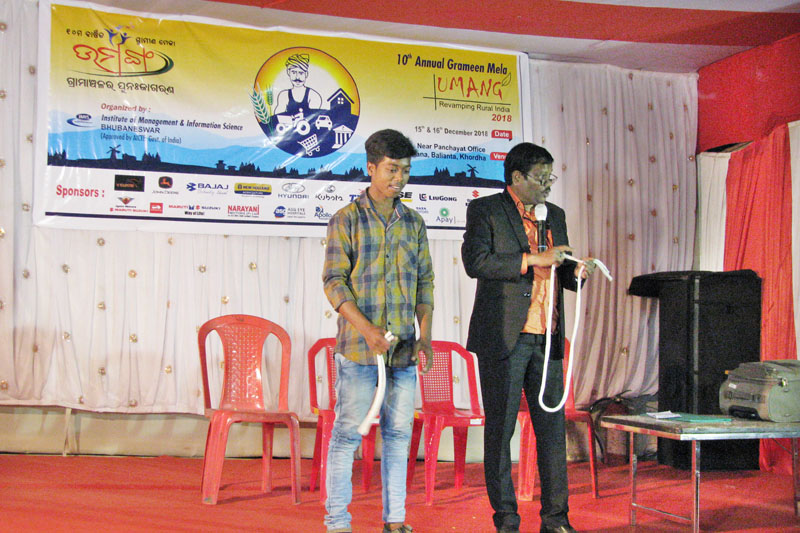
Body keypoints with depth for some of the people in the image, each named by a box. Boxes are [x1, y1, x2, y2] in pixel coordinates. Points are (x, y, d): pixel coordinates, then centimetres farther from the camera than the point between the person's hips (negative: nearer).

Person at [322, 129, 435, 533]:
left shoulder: (414, 223, 12)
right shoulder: (346, 219, -1)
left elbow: (425, 281, 14)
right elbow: (334, 281, -7)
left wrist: (426, 334, 4)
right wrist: (366, 329, -18)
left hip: (404, 348, 4)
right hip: (357, 347, -4)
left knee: (398, 432, 8)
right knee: (348, 431, -1)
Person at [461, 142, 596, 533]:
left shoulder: (555, 215, 18)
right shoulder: (485, 210, -1)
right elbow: (475, 261, -16)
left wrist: (576, 272, 0)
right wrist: (533, 259, -18)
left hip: (546, 339, 6)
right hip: (503, 338, -5)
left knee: (553, 427, 7)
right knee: (500, 428, 1)